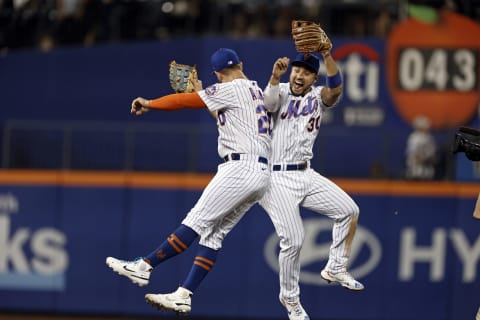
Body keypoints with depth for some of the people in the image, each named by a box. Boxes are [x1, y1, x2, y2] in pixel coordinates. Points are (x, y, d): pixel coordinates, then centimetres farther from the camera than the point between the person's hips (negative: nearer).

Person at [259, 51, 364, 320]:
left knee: (349, 210, 0)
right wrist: (276, 77, -48)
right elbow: (269, 101, -28)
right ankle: (290, 297, 10)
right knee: (293, 239, -12)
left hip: (306, 175, 6)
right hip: (277, 179, -6)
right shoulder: (281, 93, -4)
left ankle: (336, 269, 17)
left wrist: (328, 56, -32)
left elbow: (335, 89, -16)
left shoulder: (319, 97, 6)